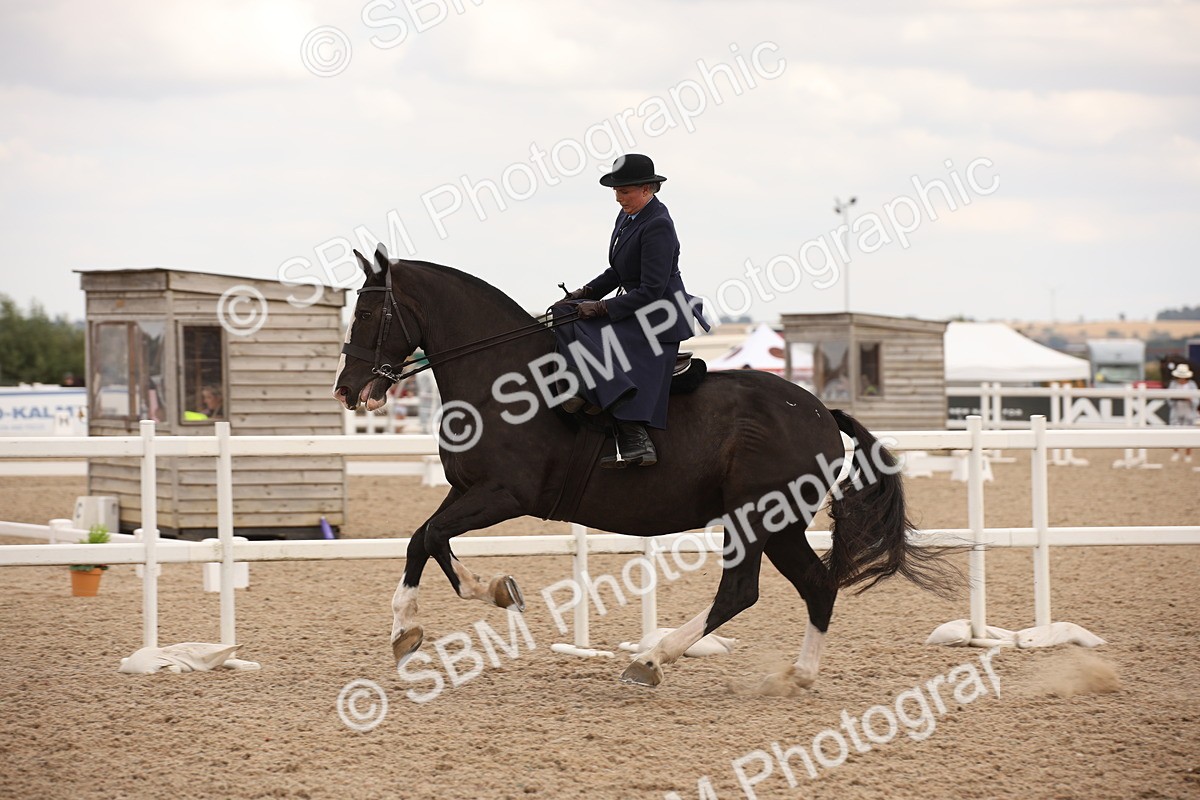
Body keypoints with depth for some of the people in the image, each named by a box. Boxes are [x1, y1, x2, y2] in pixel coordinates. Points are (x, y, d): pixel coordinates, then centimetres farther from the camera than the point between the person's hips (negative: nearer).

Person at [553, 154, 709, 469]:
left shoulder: (657, 226, -20)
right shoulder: (628, 215, 9)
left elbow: (651, 291, -23)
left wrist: (602, 308, -22)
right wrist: (586, 293, 6)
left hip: (657, 318, -10)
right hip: (634, 311, 10)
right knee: (564, 315, -6)